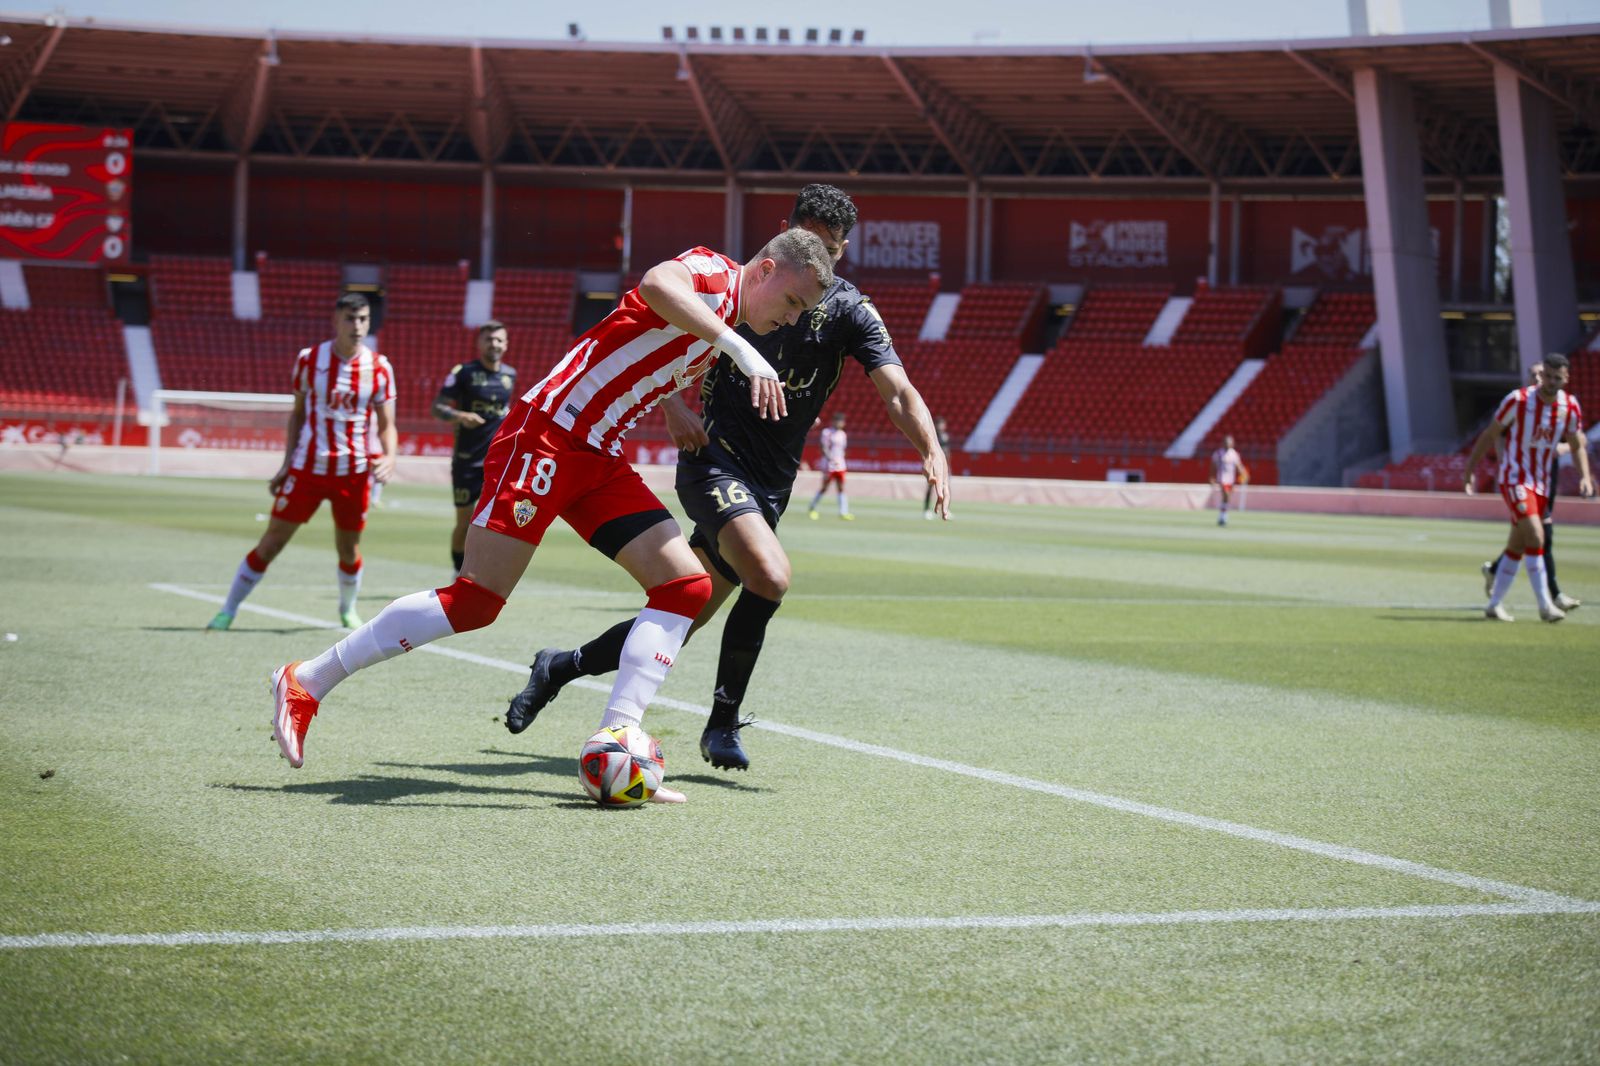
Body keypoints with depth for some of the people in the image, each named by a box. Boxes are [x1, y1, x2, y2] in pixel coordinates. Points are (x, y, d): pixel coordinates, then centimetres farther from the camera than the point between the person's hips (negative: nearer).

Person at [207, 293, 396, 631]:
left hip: (354, 473, 1)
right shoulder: (308, 359, -2)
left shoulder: (379, 368, -2)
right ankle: (228, 610, 8)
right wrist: (287, 463, 5)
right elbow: (298, 413, 8)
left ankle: (348, 610, 36)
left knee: (349, 552, 10)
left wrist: (389, 458, -19)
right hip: (307, 469, -1)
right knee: (271, 543, -2)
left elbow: (386, 425, 0)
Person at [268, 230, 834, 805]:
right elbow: (656, 285, -34)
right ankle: (307, 681, 0)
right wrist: (741, 349, -38)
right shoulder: (715, 271, -9)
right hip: (546, 431, -10)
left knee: (686, 585, -3)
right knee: (476, 599, -11)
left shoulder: (724, 325, 19)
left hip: (598, 457, 10)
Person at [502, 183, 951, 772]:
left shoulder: (850, 311, 0)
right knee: (770, 574, -28)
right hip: (713, 458, -3)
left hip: (770, 486, 3)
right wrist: (672, 407, -9)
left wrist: (932, 451, -32)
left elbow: (898, 393, -13)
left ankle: (561, 667, 27)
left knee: (677, 626, 3)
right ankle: (722, 723, -12)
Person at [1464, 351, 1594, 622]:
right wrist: (1470, 470, -4)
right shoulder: (1518, 400, -15)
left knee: (1517, 547, 10)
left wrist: (1585, 476, -6)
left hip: (1541, 484, 6)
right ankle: (1545, 605, -18)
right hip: (1514, 479, -6)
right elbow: (1489, 435, -5)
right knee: (1535, 537, -20)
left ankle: (1494, 605, 20)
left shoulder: (1570, 408, -2)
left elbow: (1578, 446, 10)